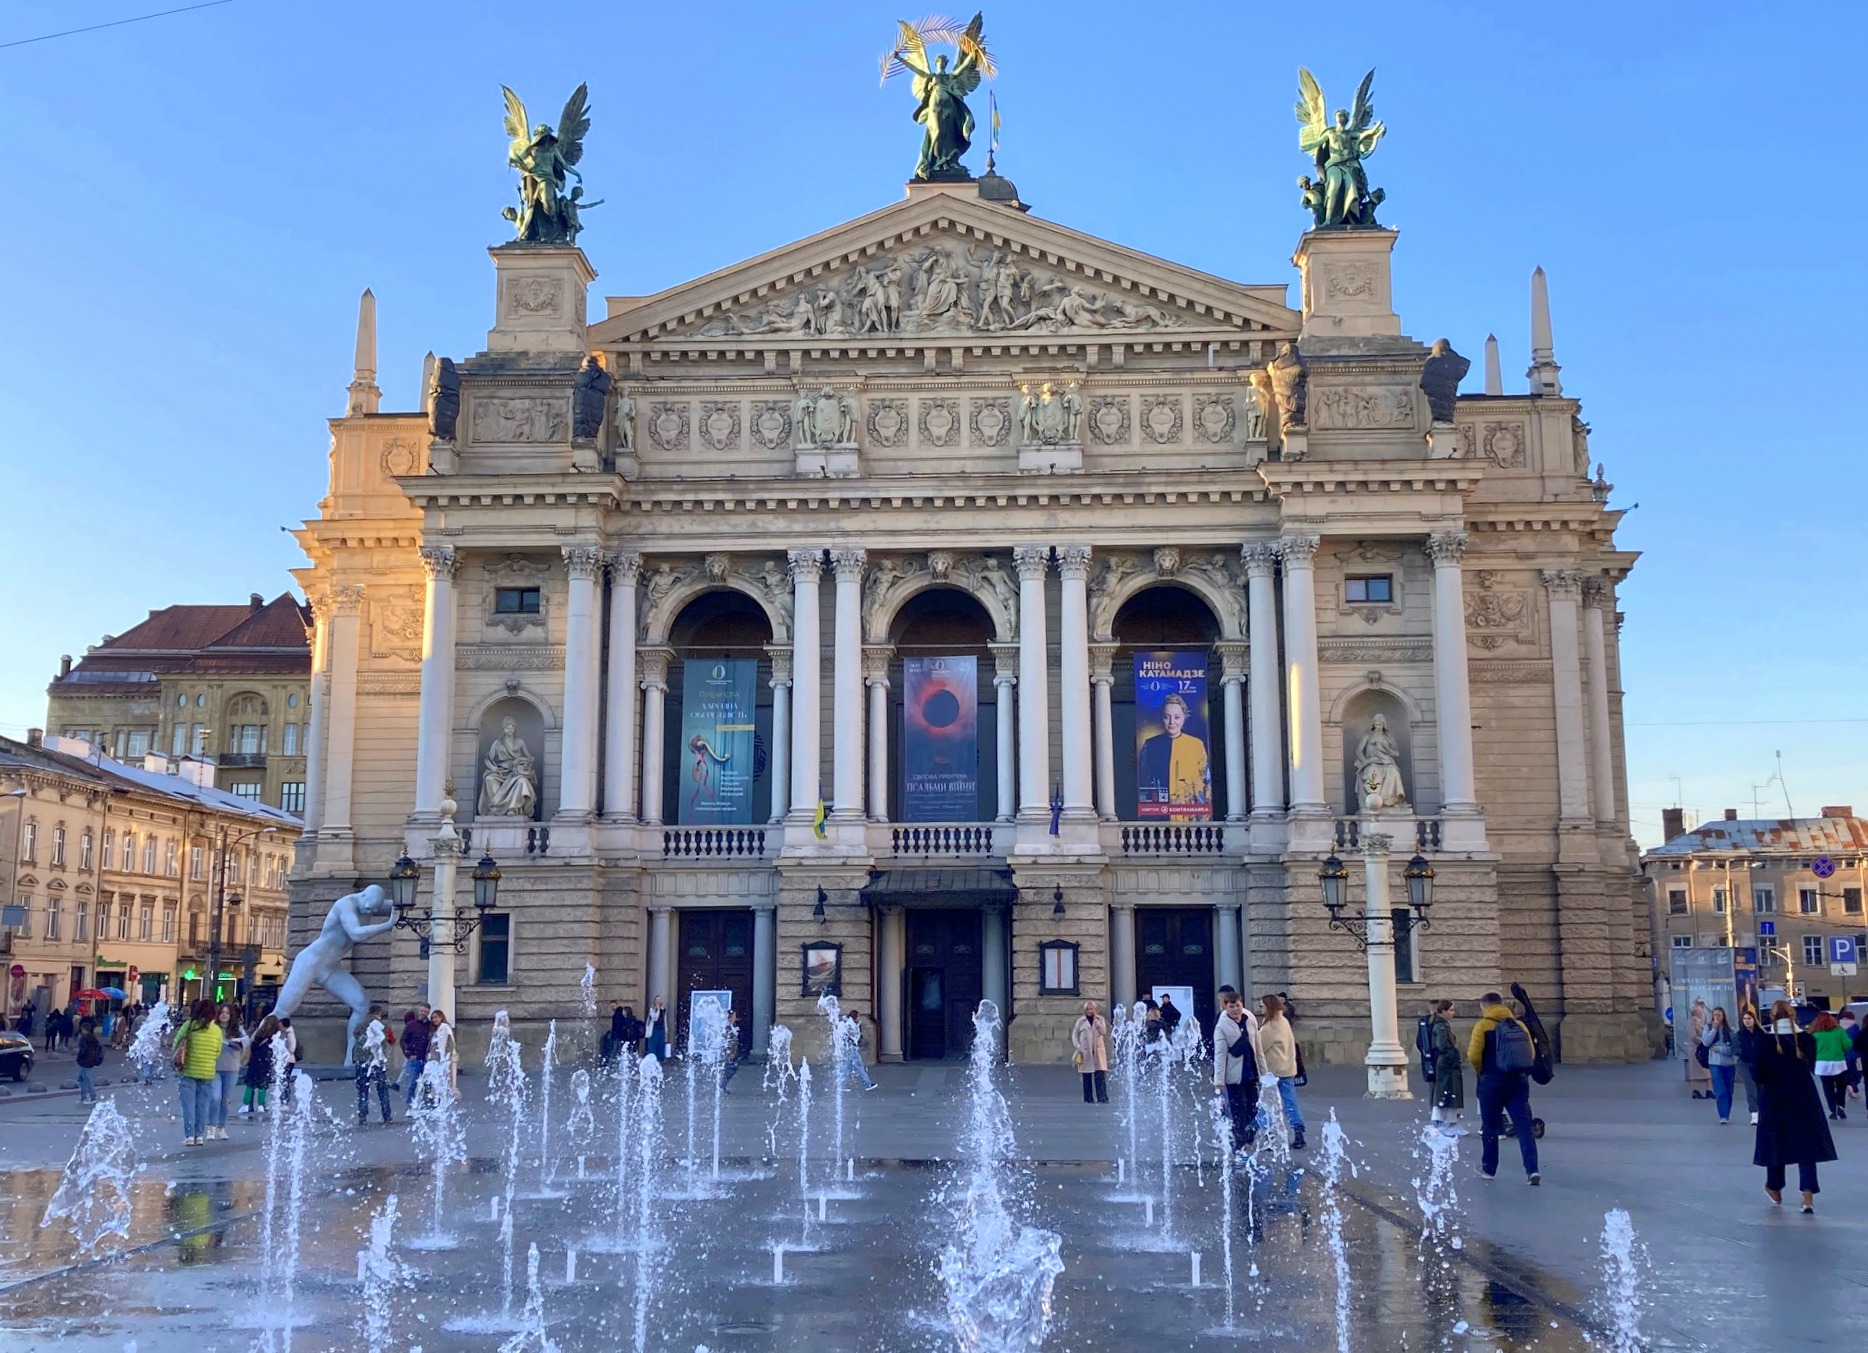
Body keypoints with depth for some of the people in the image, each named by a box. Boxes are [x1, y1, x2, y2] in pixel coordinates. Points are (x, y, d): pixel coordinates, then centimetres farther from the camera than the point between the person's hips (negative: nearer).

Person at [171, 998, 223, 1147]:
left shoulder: (189, 1025, -8)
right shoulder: (217, 1030, -2)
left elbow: (175, 1045, -2)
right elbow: (217, 1053, 5)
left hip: (188, 1071, -2)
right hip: (208, 1073, 2)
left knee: (189, 1105, 5)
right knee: (202, 1105, 9)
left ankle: (189, 1136, 3)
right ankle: (199, 1135, 10)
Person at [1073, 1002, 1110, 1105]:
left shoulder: (1100, 1019, 8)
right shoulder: (1080, 1021, 6)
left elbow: (1104, 1031, -8)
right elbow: (1074, 1035, 7)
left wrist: (1096, 1019, -13)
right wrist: (1078, 1048, -3)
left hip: (1098, 1052, 0)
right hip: (1085, 1052, 0)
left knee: (1100, 1076, -10)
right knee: (1087, 1077, 1)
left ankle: (1102, 1098, -12)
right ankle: (1088, 1099, 7)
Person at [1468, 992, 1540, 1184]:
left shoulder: (1483, 1026, -6)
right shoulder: (1519, 1026, 8)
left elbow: (1473, 1055, -14)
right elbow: (1532, 1054, 7)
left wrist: (1481, 1070, 5)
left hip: (1492, 1082, -3)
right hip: (1519, 1081, 3)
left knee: (1490, 1126, 12)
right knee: (1524, 1125, -1)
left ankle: (1489, 1168, 23)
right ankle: (1532, 1170, -14)